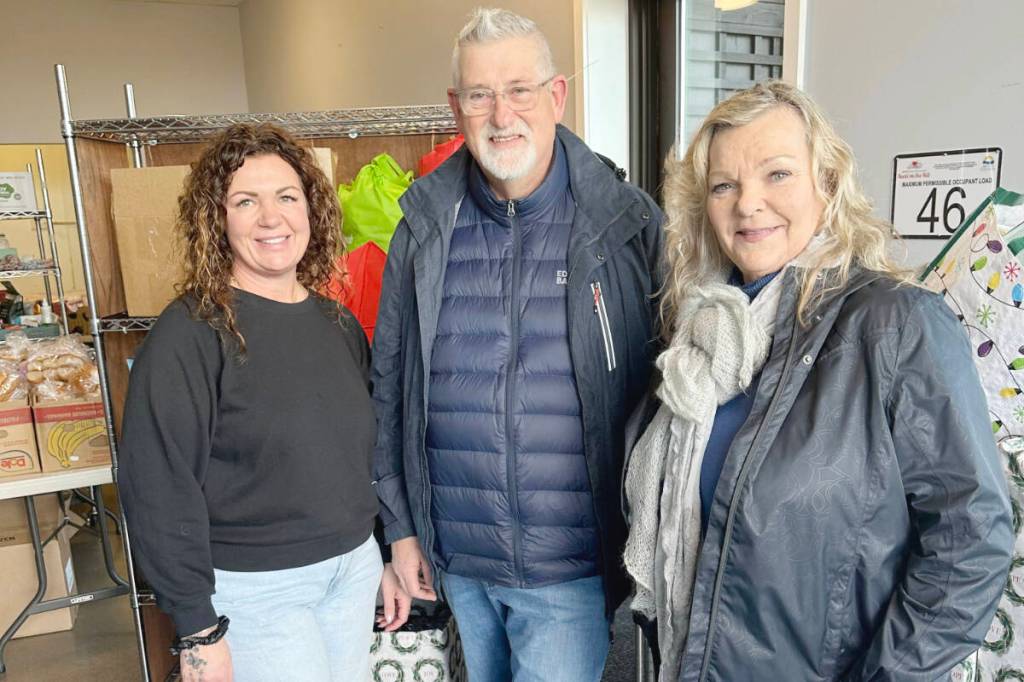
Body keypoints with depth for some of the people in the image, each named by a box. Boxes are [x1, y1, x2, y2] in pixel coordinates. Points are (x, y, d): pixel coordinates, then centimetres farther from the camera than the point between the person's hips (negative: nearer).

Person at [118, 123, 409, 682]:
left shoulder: (339, 325, 3)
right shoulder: (189, 334, -16)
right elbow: (160, 488, -16)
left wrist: (383, 560, 13)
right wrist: (198, 632, -14)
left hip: (354, 568, 6)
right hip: (255, 588, -5)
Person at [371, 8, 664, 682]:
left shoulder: (630, 224, -10)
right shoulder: (425, 228, -1)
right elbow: (390, 385, 4)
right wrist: (400, 525, 6)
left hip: (571, 573, -3)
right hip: (457, 561, 4)